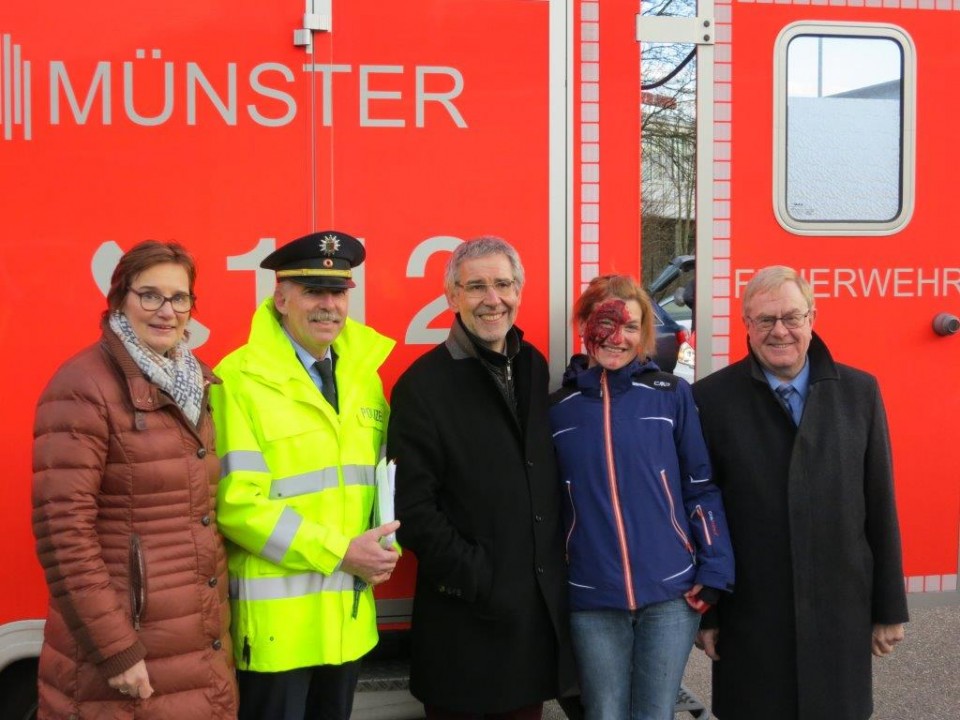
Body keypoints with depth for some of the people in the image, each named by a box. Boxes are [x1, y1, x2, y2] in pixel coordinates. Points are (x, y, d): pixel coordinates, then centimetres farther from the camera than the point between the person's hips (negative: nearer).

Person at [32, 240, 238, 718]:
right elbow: (62, 531, -19)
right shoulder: (84, 386, -15)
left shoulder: (196, 383, 8)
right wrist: (115, 650, -18)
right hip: (127, 651, -7)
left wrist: (217, 618, 14)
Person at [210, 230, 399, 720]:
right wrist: (339, 553, -18)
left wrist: (386, 549, -3)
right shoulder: (241, 380, -12)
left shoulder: (363, 372, 8)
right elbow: (237, 501, -18)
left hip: (348, 612, 6)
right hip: (276, 617, -6)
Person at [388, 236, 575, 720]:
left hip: (541, 606, 5)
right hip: (465, 613, -5)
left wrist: (556, 564, 5)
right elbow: (413, 508, -12)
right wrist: (475, 578, -14)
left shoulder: (534, 367, 8)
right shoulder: (424, 384, -10)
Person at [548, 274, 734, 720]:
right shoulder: (557, 409, 4)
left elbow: (701, 487, 2)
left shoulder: (672, 395, 0)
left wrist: (715, 571, -3)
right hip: (592, 600, 1)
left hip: (670, 592, -1)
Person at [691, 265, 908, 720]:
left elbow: (880, 507, 3)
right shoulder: (712, 399, -6)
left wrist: (889, 609, 5)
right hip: (749, 616, -2)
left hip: (842, 612, 2)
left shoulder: (860, 392, 1)